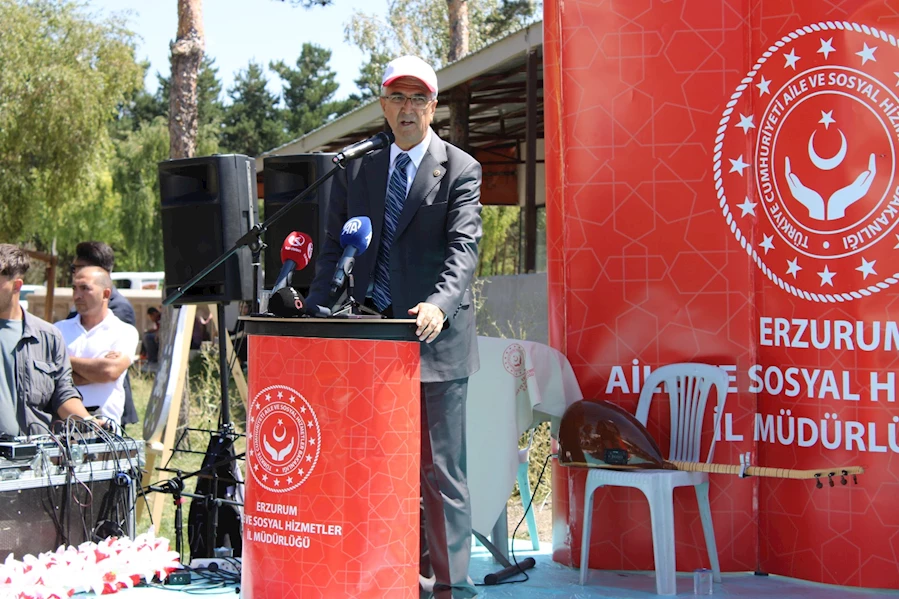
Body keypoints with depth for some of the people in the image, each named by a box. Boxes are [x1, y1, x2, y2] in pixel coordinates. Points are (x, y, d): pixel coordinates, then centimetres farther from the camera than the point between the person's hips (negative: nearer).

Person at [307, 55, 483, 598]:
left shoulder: (460, 170, 0)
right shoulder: (357, 172, 14)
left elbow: (464, 247, -12)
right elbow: (335, 251, 14)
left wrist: (439, 304, -30)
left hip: (436, 338, -5)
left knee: (441, 470, -1)